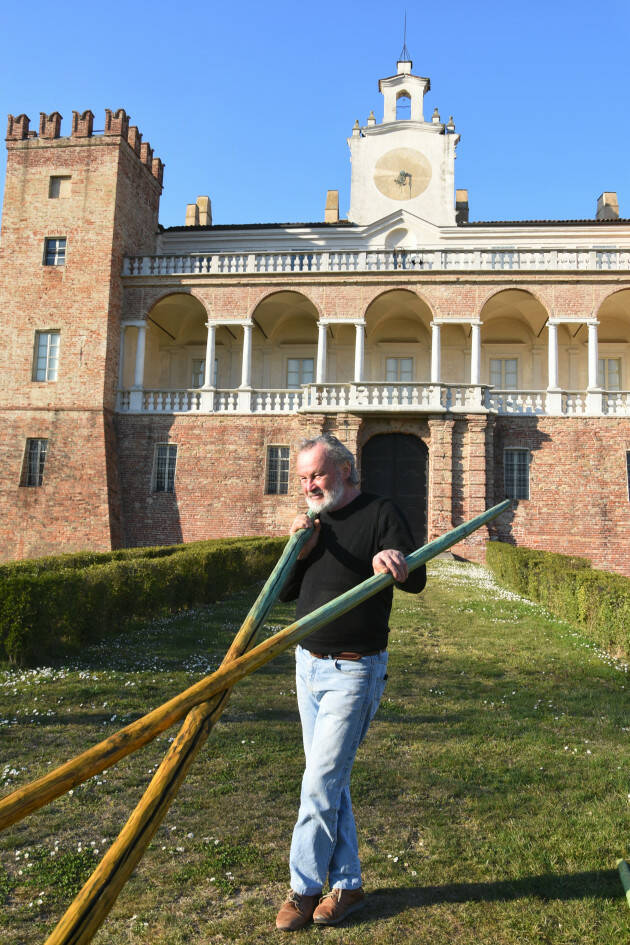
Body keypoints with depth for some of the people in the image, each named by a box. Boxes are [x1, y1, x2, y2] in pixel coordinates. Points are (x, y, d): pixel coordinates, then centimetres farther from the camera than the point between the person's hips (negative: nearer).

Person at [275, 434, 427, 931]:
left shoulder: (381, 513, -10)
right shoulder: (315, 522, 9)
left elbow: (417, 579, -21)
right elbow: (286, 591, 8)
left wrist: (394, 562, -44)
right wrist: (300, 550, -10)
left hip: (354, 672, -7)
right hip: (309, 665, 7)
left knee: (320, 783, -2)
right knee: (331, 782, 14)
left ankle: (304, 887, 17)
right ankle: (348, 885, 29)